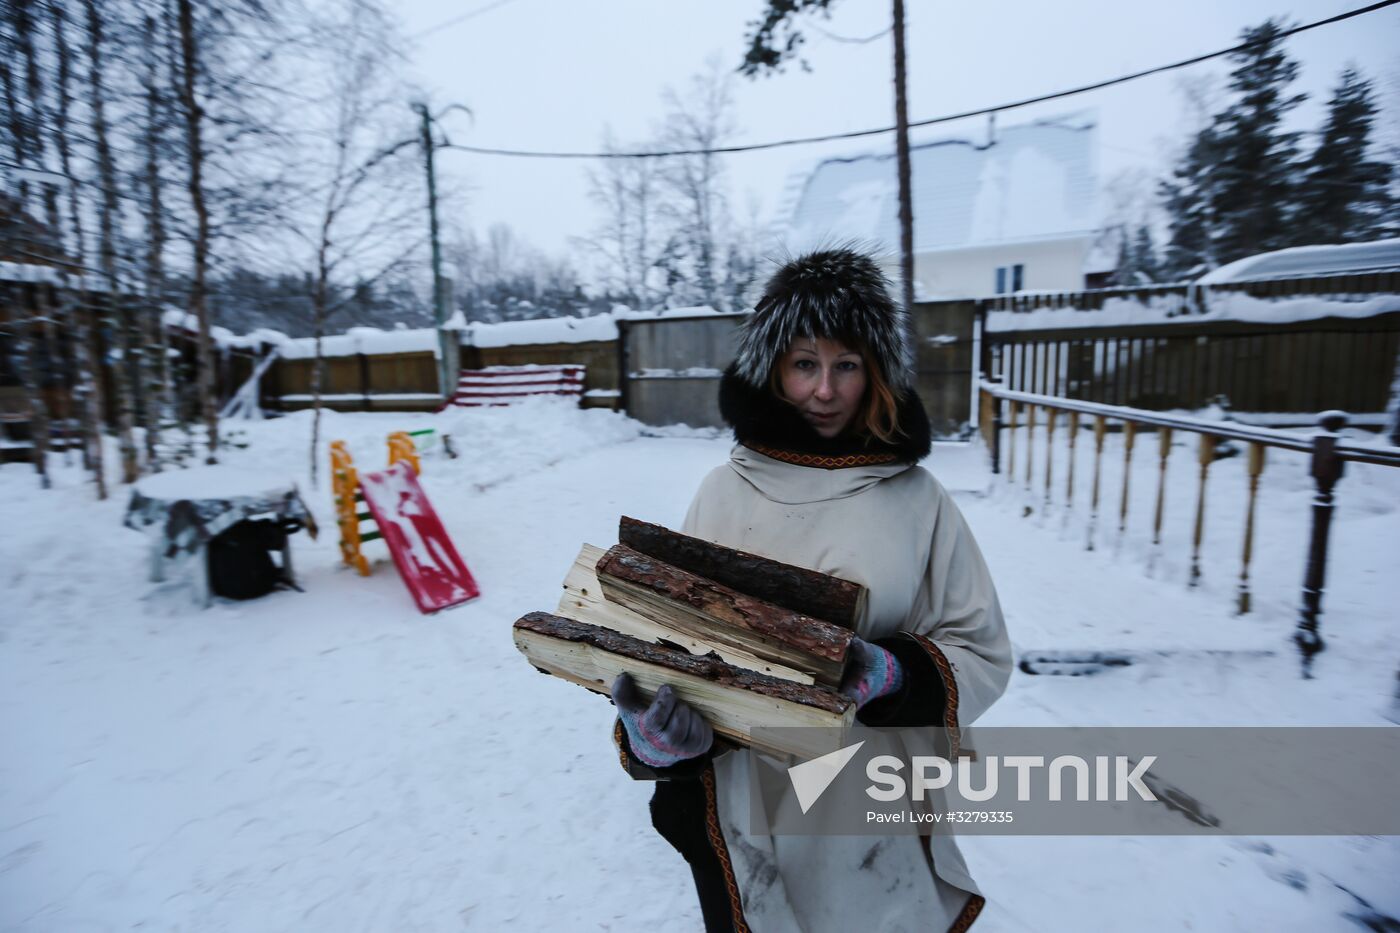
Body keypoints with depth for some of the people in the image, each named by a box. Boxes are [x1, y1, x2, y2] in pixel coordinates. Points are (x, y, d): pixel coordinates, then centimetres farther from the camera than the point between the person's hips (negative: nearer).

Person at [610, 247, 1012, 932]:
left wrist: (889, 676, -22)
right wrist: (652, 731, -24)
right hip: (740, 813, 1)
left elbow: (981, 651, -4)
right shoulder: (725, 492, -7)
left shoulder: (916, 497, -9)